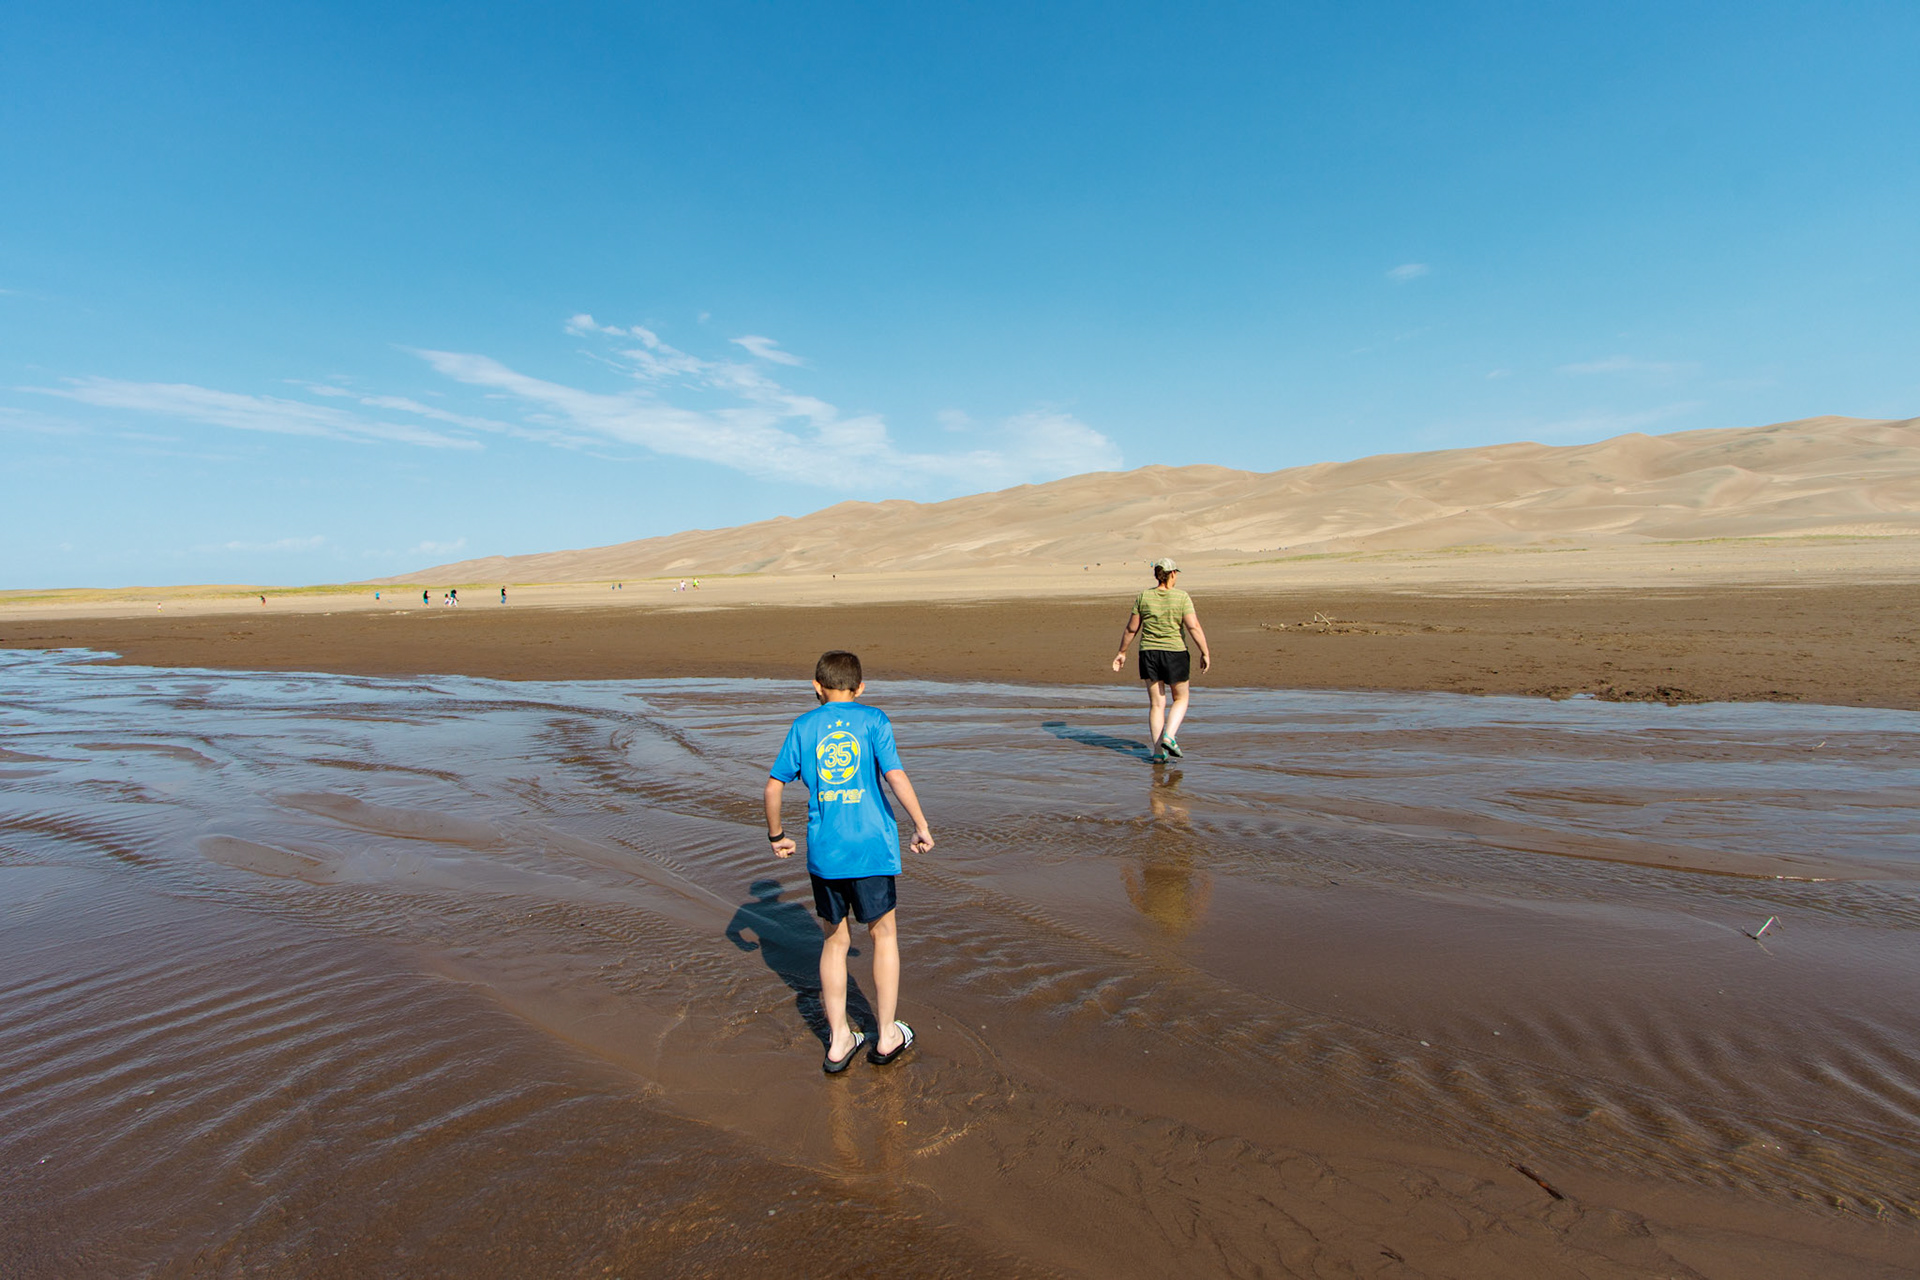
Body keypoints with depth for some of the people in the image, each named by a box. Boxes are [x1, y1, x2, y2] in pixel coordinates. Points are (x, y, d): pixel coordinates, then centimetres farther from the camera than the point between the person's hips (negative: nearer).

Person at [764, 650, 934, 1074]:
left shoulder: (803, 726, 5)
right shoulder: (873, 720, -2)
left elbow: (773, 785, 3)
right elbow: (895, 774, -12)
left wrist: (776, 835, 17)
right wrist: (921, 826, -3)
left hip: (823, 849, 2)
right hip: (871, 846, -2)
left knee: (835, 940, 17)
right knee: (883, 936, 15)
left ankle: (838, 1041, 24)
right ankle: (886, 1036, 25)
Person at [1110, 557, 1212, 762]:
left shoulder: (1143, 597, 1)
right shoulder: (1182, 597, -7)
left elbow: (1131, 628, 2)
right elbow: (1194, 627, -13)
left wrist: (1122, 652, 12)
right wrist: (1205, 653, -6)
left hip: (1149, 653, 3)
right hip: (1175, 653, -3)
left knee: (1156, 703, 8)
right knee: (1181, 699, 16)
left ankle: (1158, 750, 6)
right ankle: (1169, 736, -4)